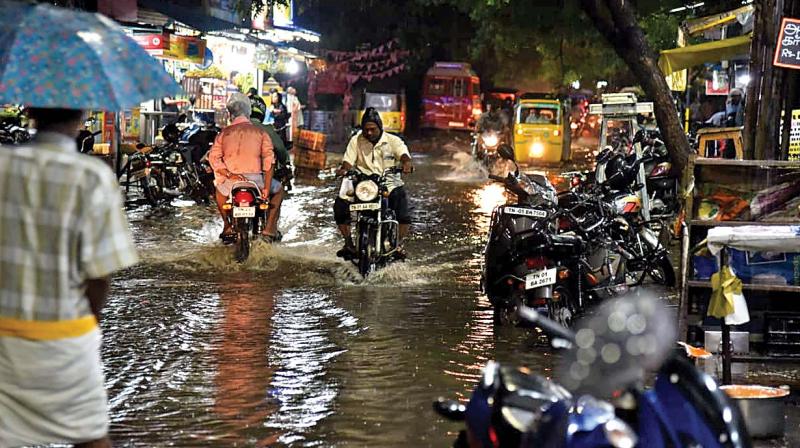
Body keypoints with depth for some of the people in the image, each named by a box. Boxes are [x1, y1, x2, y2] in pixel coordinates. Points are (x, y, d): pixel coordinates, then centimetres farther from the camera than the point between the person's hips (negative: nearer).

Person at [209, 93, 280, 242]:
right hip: (255, 181, -2)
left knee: (219, 188, 37)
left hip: (231, 181, 2)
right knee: (278, 188, 28)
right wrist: (266, 188, -6)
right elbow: (269, 160, -6)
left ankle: (227, 226, 29)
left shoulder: (223, 133, 8)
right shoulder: (260, 132, 4)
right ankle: (270, 228, 16)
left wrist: (229, 175, -11)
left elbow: (213, 157, -7)